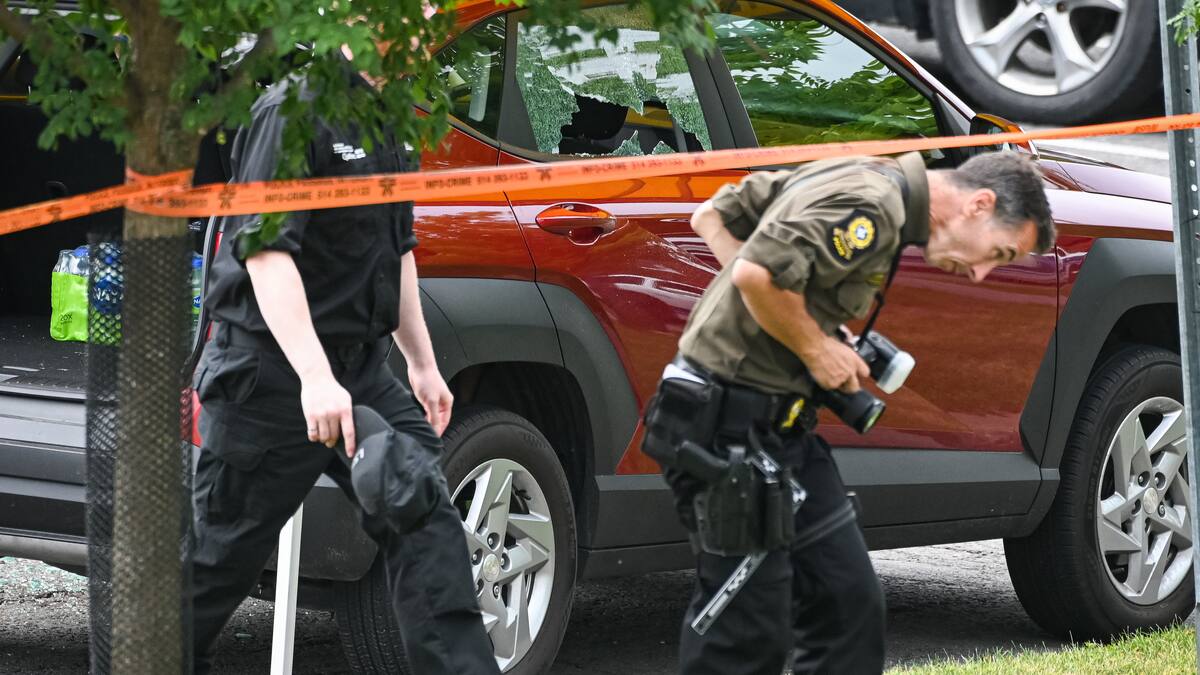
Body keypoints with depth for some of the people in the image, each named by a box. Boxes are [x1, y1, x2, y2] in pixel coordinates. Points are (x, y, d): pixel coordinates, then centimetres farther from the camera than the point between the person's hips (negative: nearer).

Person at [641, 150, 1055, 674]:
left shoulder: (858, 177, 13)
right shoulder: (873, 206, -18)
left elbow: (710, 217, 17)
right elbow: (756, 274, -31)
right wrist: (816, 348, -14)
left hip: (780, 425, 10)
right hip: (731, 428, -10)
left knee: (849, 603, 9)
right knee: (750, 633, -5)